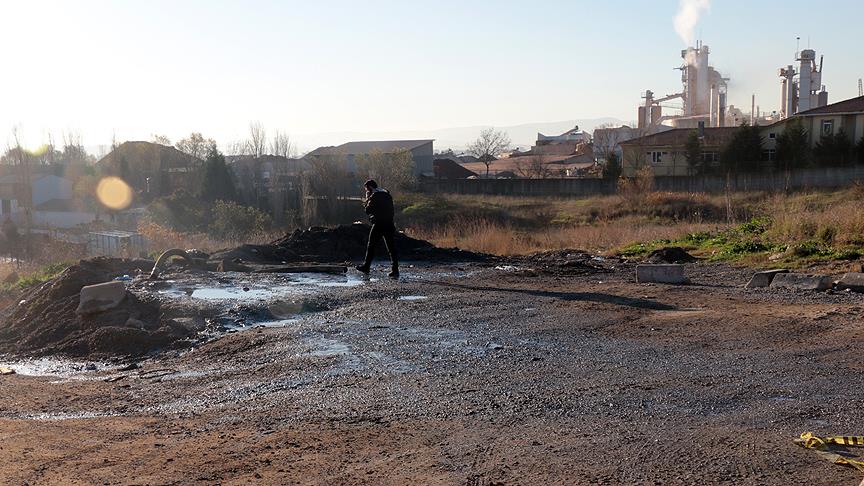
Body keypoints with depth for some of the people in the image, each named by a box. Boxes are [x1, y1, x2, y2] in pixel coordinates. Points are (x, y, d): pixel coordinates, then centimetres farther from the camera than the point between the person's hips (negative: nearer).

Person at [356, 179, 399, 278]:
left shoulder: (374, 196, -9)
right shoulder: (387, 194, 13)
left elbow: (368, 210, -8)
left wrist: (367, 199, 2)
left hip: (378, 225, -6)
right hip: (389, 224, 6)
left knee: (371, 246, 10)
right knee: (391, 248, 2)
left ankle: (366, 267, 20)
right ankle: (395, 271, -4)